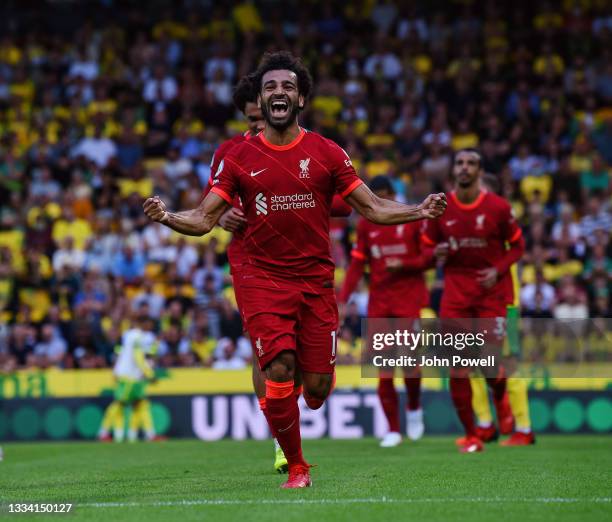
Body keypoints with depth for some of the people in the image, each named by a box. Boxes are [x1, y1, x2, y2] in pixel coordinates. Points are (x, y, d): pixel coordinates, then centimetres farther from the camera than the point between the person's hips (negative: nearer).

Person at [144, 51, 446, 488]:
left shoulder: (326, 153, 4)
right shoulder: (240, 158, 3)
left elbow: (372, 208, 6)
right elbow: (204, 219, 3)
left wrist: (420, 211, -9)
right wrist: (167, 217, -17)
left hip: (316, 282, 1)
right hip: (264, 280, -1)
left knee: (317, 386, -1)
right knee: (279, 374, -14)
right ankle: (297, 467, 6)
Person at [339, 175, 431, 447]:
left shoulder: (413, 219, -1)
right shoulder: (365, 225, 9)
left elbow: (430, 257, -1)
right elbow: (357, 265, 8)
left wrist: (404, 265, -17)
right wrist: (342, 300, -1)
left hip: (408, 298, -3)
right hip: (379, 302, 3)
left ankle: (414, 408, 19)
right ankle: (393, 430, 4)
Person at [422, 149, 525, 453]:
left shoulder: (498, 207, -4)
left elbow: (517, 246, 5)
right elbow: (426, 248, 11)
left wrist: (498, 270, -12)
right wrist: (437, 254, -13)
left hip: (491, 290, -2)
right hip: (455, 288, 2)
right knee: (457, 367, -4)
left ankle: (500, 399, 31)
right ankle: (471, 436, 8)